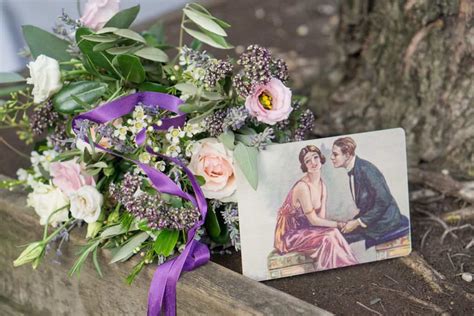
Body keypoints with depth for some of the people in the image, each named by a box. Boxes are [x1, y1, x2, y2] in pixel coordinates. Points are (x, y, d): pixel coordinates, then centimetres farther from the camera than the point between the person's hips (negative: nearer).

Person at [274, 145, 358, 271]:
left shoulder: (321, 184, 4)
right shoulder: (303, 187, -22)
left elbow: (321, 217, -1)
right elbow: (314, 220, -18)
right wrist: (338, 224, -13)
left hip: (305, 230, 7)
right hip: (289, 235, -7)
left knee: (333, 233, -18)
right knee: (328, 238, -25)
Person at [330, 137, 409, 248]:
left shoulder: (364, 169, -22)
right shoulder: (353, 171, 5)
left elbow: (383, 201, -23)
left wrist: (358, 223, -19)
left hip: (385, 223, -8)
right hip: (371, 218, 8)